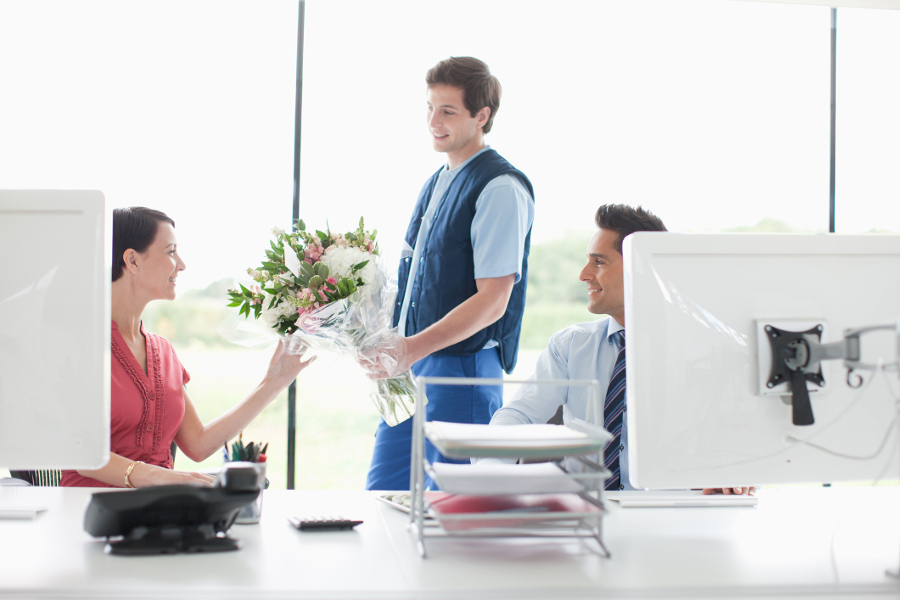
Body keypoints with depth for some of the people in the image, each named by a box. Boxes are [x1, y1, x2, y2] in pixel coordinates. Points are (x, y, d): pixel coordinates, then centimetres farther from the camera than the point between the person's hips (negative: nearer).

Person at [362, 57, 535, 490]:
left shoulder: (501, 188, -12)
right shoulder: (435, 185, 16)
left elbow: (492, 300, -18)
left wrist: (413, 348, -26)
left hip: (461, 371, -8)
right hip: (410, 367, 9)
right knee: (381, 493, 11)